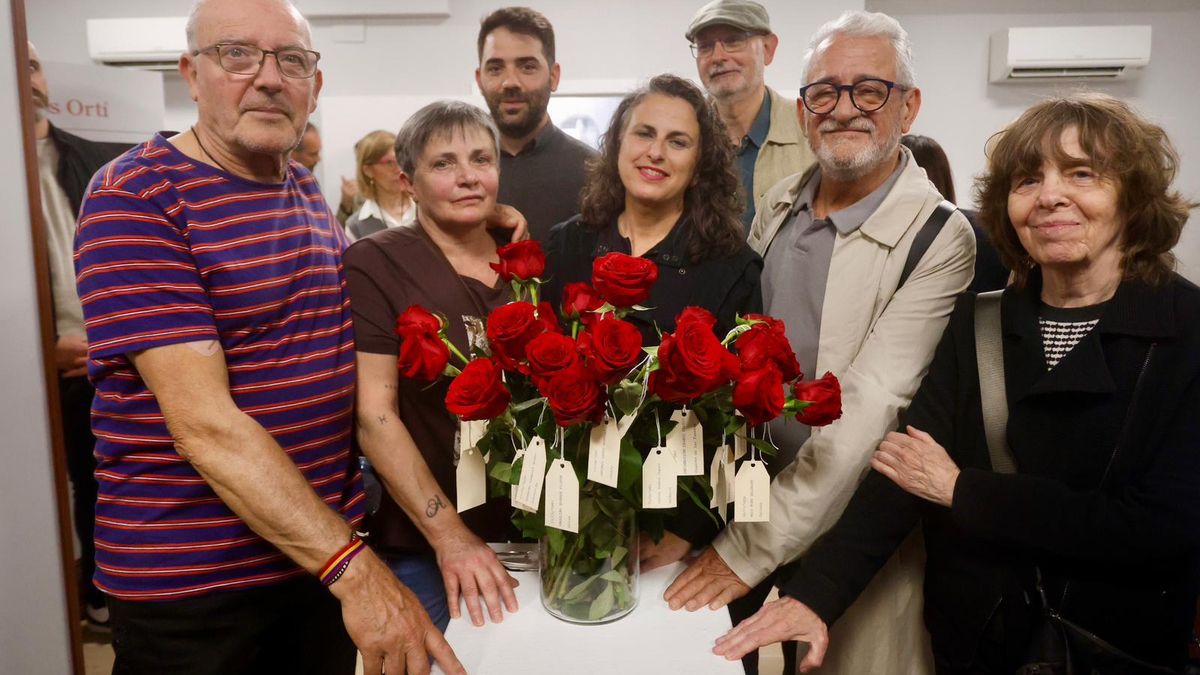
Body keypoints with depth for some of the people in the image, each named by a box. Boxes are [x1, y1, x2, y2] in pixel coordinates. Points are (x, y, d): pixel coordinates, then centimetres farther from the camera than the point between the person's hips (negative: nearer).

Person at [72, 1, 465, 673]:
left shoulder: (309, 189, 6)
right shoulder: (134, 199, -15)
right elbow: (204, 424, -24)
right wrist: (352, 567, -29)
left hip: (325, 546, 6)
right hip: (191, 584, -6)